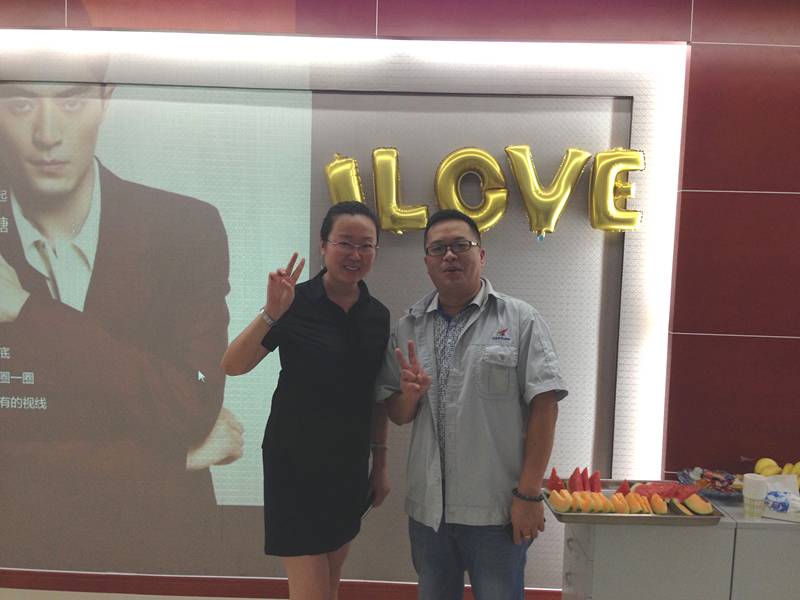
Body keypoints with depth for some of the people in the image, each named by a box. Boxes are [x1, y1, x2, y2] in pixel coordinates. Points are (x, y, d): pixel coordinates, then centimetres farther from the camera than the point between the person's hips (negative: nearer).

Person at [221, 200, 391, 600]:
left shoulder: (378, 315, 0)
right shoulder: (296, 302, -14)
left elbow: (376, 398, 8)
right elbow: (232, 366, -20)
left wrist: (380, 463, 11)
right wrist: (271, 313, -33)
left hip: (350, 466, 5)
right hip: (294, 464, -5)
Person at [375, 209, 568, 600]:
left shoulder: (520, 320, -6)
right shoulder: (408, 328, 4)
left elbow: (544, 406, -10)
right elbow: (396, 415, 8)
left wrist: (528, 494, -13)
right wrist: (409, 395, -14)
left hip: (496, 510, -4)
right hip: (427, 508, 4)